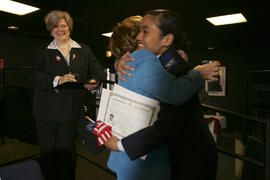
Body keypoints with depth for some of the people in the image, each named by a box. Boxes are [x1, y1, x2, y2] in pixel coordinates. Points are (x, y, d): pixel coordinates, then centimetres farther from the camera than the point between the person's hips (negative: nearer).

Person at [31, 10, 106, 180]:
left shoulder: (84, 49, 7)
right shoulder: (43, 50, 4)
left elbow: (98, 70, 2)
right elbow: (37, 76, -8)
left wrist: (94, 82, -19)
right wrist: (58, 80, -23)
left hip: (72, 110, 0)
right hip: (48, 110, 0)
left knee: (67, 150, 13)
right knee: (48, 150, 14)